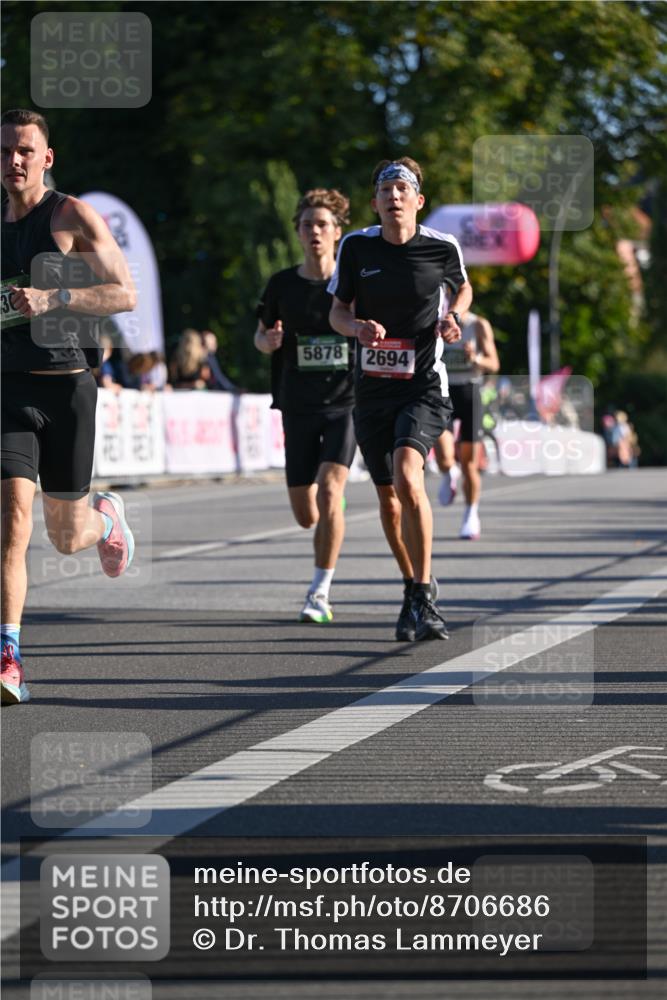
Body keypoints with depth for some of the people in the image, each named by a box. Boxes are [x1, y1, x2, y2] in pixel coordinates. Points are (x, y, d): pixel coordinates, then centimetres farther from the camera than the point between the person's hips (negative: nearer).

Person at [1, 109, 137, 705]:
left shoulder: (73, 218, -3)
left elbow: (126, 294, -9)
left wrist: (53, 298, -21)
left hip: (67, 384, -2)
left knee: (67, 535, 8)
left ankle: (106, 518, 47)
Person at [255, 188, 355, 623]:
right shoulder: (282, 285, 3)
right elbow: (262, 336, 16)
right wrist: (269, 340, -7)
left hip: (346, 404, -3)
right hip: (299, 408, 3)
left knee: (329, 491, -21)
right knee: (305, 515, 5)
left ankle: (320, 594, -12)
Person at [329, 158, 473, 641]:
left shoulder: (442, 248, -4)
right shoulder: (357, 246, -1)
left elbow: (463, 288, 18)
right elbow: (338, 311, 8)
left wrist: (453, 318, -3)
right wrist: (358, 326, -14)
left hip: (424, 385, -3)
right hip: (373, 385, 3)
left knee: (407, 478, -25)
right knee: (388, 497, 10)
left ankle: (424, 598, -19)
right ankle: (413, 588, 32)